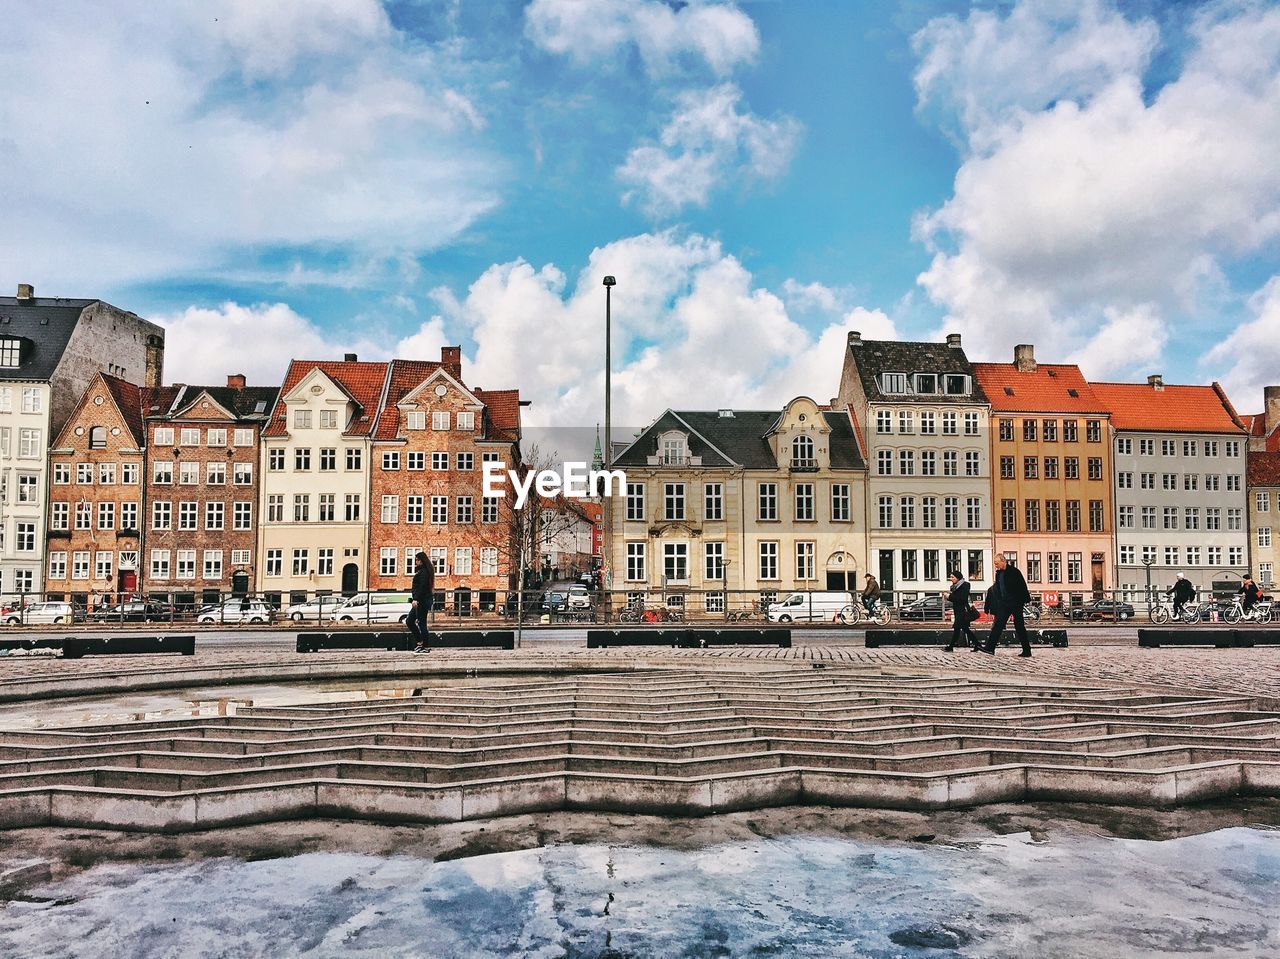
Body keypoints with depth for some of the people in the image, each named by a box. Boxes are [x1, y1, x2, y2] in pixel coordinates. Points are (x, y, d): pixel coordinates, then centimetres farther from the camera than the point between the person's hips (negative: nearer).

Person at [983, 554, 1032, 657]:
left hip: (1015, 603, -6)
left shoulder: (1013, 571, -11)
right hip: (1004, 604, 6)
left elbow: (1022, 586, -12)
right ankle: (990, 647, 0)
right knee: (998, 625, 1)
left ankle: (1027, 650, 8)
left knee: (1019, 627, 0)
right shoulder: (999, 573, 9)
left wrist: (1025, 600, -15)